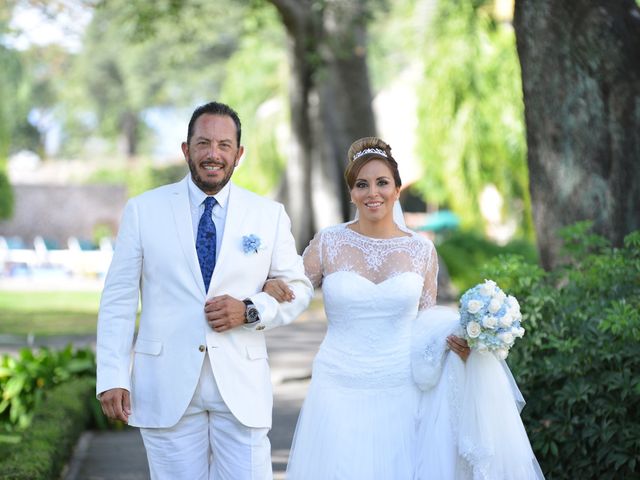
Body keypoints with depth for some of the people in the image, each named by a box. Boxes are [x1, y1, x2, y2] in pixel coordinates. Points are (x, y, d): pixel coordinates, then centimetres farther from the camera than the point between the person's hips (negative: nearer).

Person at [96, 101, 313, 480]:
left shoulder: (270, 215, 4)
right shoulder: (144, 210, 1)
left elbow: (298, 288, 10)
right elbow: (118, 298, 2)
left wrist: (250, 310, -10)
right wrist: (113, 377, -5)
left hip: (242, 389, 1)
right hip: (166, 388, -1)